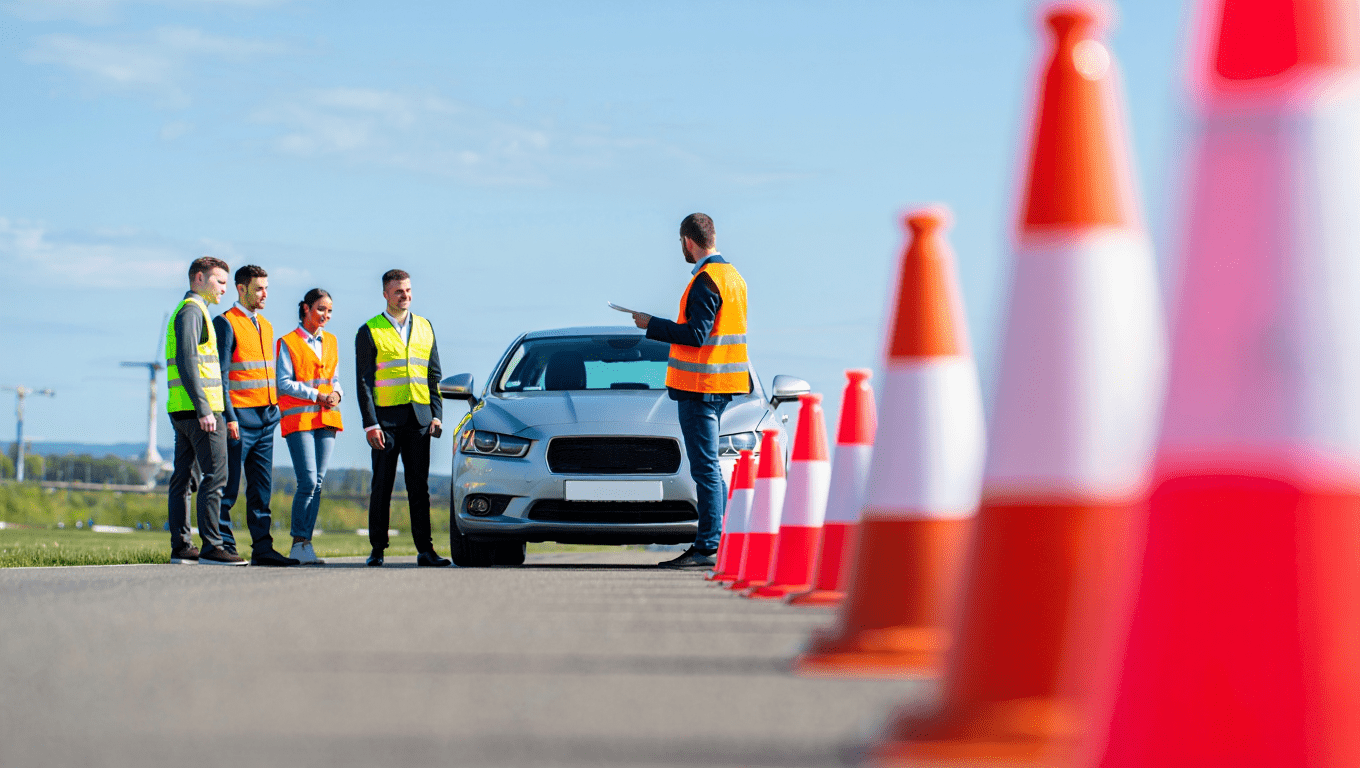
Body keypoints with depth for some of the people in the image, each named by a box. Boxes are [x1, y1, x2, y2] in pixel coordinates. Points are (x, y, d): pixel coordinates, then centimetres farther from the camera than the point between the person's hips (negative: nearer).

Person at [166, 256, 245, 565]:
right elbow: (187, 362, -19)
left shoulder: (187, 311, 22)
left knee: (183, 476, 8)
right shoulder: (192, 311, -10)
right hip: (199, 409, -10)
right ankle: (211, 547, -14)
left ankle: (180, 546, 10)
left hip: (182, 410, 10)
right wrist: (204, 409, -22)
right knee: (215, 474, -11)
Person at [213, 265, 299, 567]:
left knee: (262, 488, 6)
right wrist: (229, 417, -17)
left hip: (266, 417, 8)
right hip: (240, 417, -8)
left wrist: (274, 409, 15)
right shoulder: (225, 323, -6)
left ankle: (262, 548, 6)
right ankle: (224, 547, -2)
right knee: (229, 487, -5)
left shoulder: (265, 326, 19)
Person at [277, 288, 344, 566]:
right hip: (299, 417, -5)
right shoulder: (288, 343, 1)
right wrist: (316, 395, -14)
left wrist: (336, 394, -2)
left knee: (318, 483, 0)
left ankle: (304, 543, 2)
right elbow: (284, 383, -6)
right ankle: (299, 544, -9)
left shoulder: (331, 342, 18)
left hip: (327, 418, 5)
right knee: (308, 482, -14)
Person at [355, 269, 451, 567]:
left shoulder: (425, 327, 14)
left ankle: (425, 549, 1)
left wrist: (436, 415, 4)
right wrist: (370, 424, -10)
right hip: (386, 416, -3)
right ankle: (378, 549, 6)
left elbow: (434, 376, 15)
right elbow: (364, 382, -2)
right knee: (382, 486, 0)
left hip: (419, 417, 3)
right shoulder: (369, 332, 3)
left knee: (420, 486, 1)